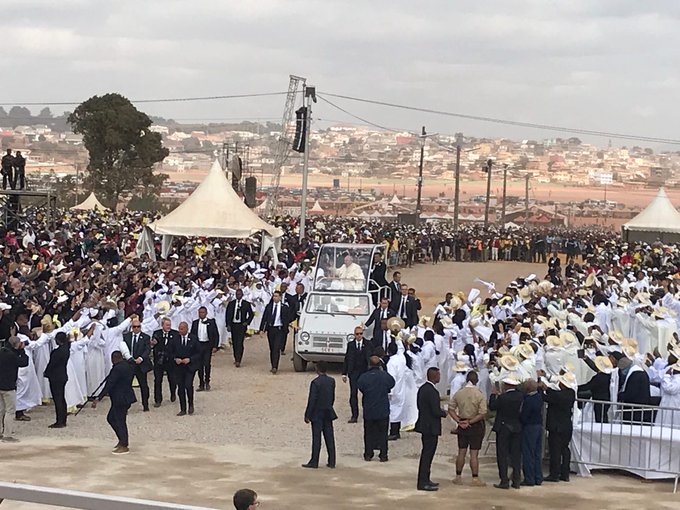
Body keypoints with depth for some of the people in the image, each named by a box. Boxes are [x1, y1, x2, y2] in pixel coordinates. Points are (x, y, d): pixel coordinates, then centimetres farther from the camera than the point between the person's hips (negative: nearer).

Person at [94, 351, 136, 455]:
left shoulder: (117, 369, -20)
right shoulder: (129, 366, 8)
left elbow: (109, 385, -23)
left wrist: (98, 399, -22)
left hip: (120, 399, -10)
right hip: (127, 397, 10)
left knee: (120, 422, 1)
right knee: (111, 418, 19)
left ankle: (124, 446, 9)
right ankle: (123, 440, 23)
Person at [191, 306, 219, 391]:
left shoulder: (211, 322, 0)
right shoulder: (195, 323, 8)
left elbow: (216, 335, 1)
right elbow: (192, 335, 12)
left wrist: (215, 346, -6)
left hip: (208, 346, -3)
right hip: (198, 345, 3)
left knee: (207, 364, -10)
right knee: (199, 365, 4)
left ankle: (207, 382, 11)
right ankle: (201, 385, 10)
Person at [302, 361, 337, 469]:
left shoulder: (316, 383, -17)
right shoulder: (332, 381, 2)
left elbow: (312, 400, -16)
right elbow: (333, 397, 9)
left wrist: (307, 415, -10)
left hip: (317, 414, -6)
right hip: (328, 414, 6)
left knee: (316, 439, -1)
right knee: (329, 438, 8)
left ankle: (314, 462, 4)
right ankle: (332, 462, 11)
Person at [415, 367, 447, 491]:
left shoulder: (422, 388, 8)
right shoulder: (432, 392, -22)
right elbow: (436, 412, -24)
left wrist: (439, 411, 14)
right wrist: (444, 413, -3)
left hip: (424, 425, 10)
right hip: (431, 428, -10)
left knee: (426, 454, 17)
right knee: (427, 455, -4)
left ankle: (424, 480, 25)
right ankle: (423, 483, 0)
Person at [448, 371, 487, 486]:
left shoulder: (458, 393, -1)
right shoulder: (479, 395, -12)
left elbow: (451, 409, 1)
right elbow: (483, 413, -17)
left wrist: (459, 421, -3)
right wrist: (470, 422, -13)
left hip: (462, 425, 3)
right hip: (476, 425, -3)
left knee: (461, 452, 12)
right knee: (474, 454, 0)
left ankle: (458, 477, 16)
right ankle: (475, 479, 4)